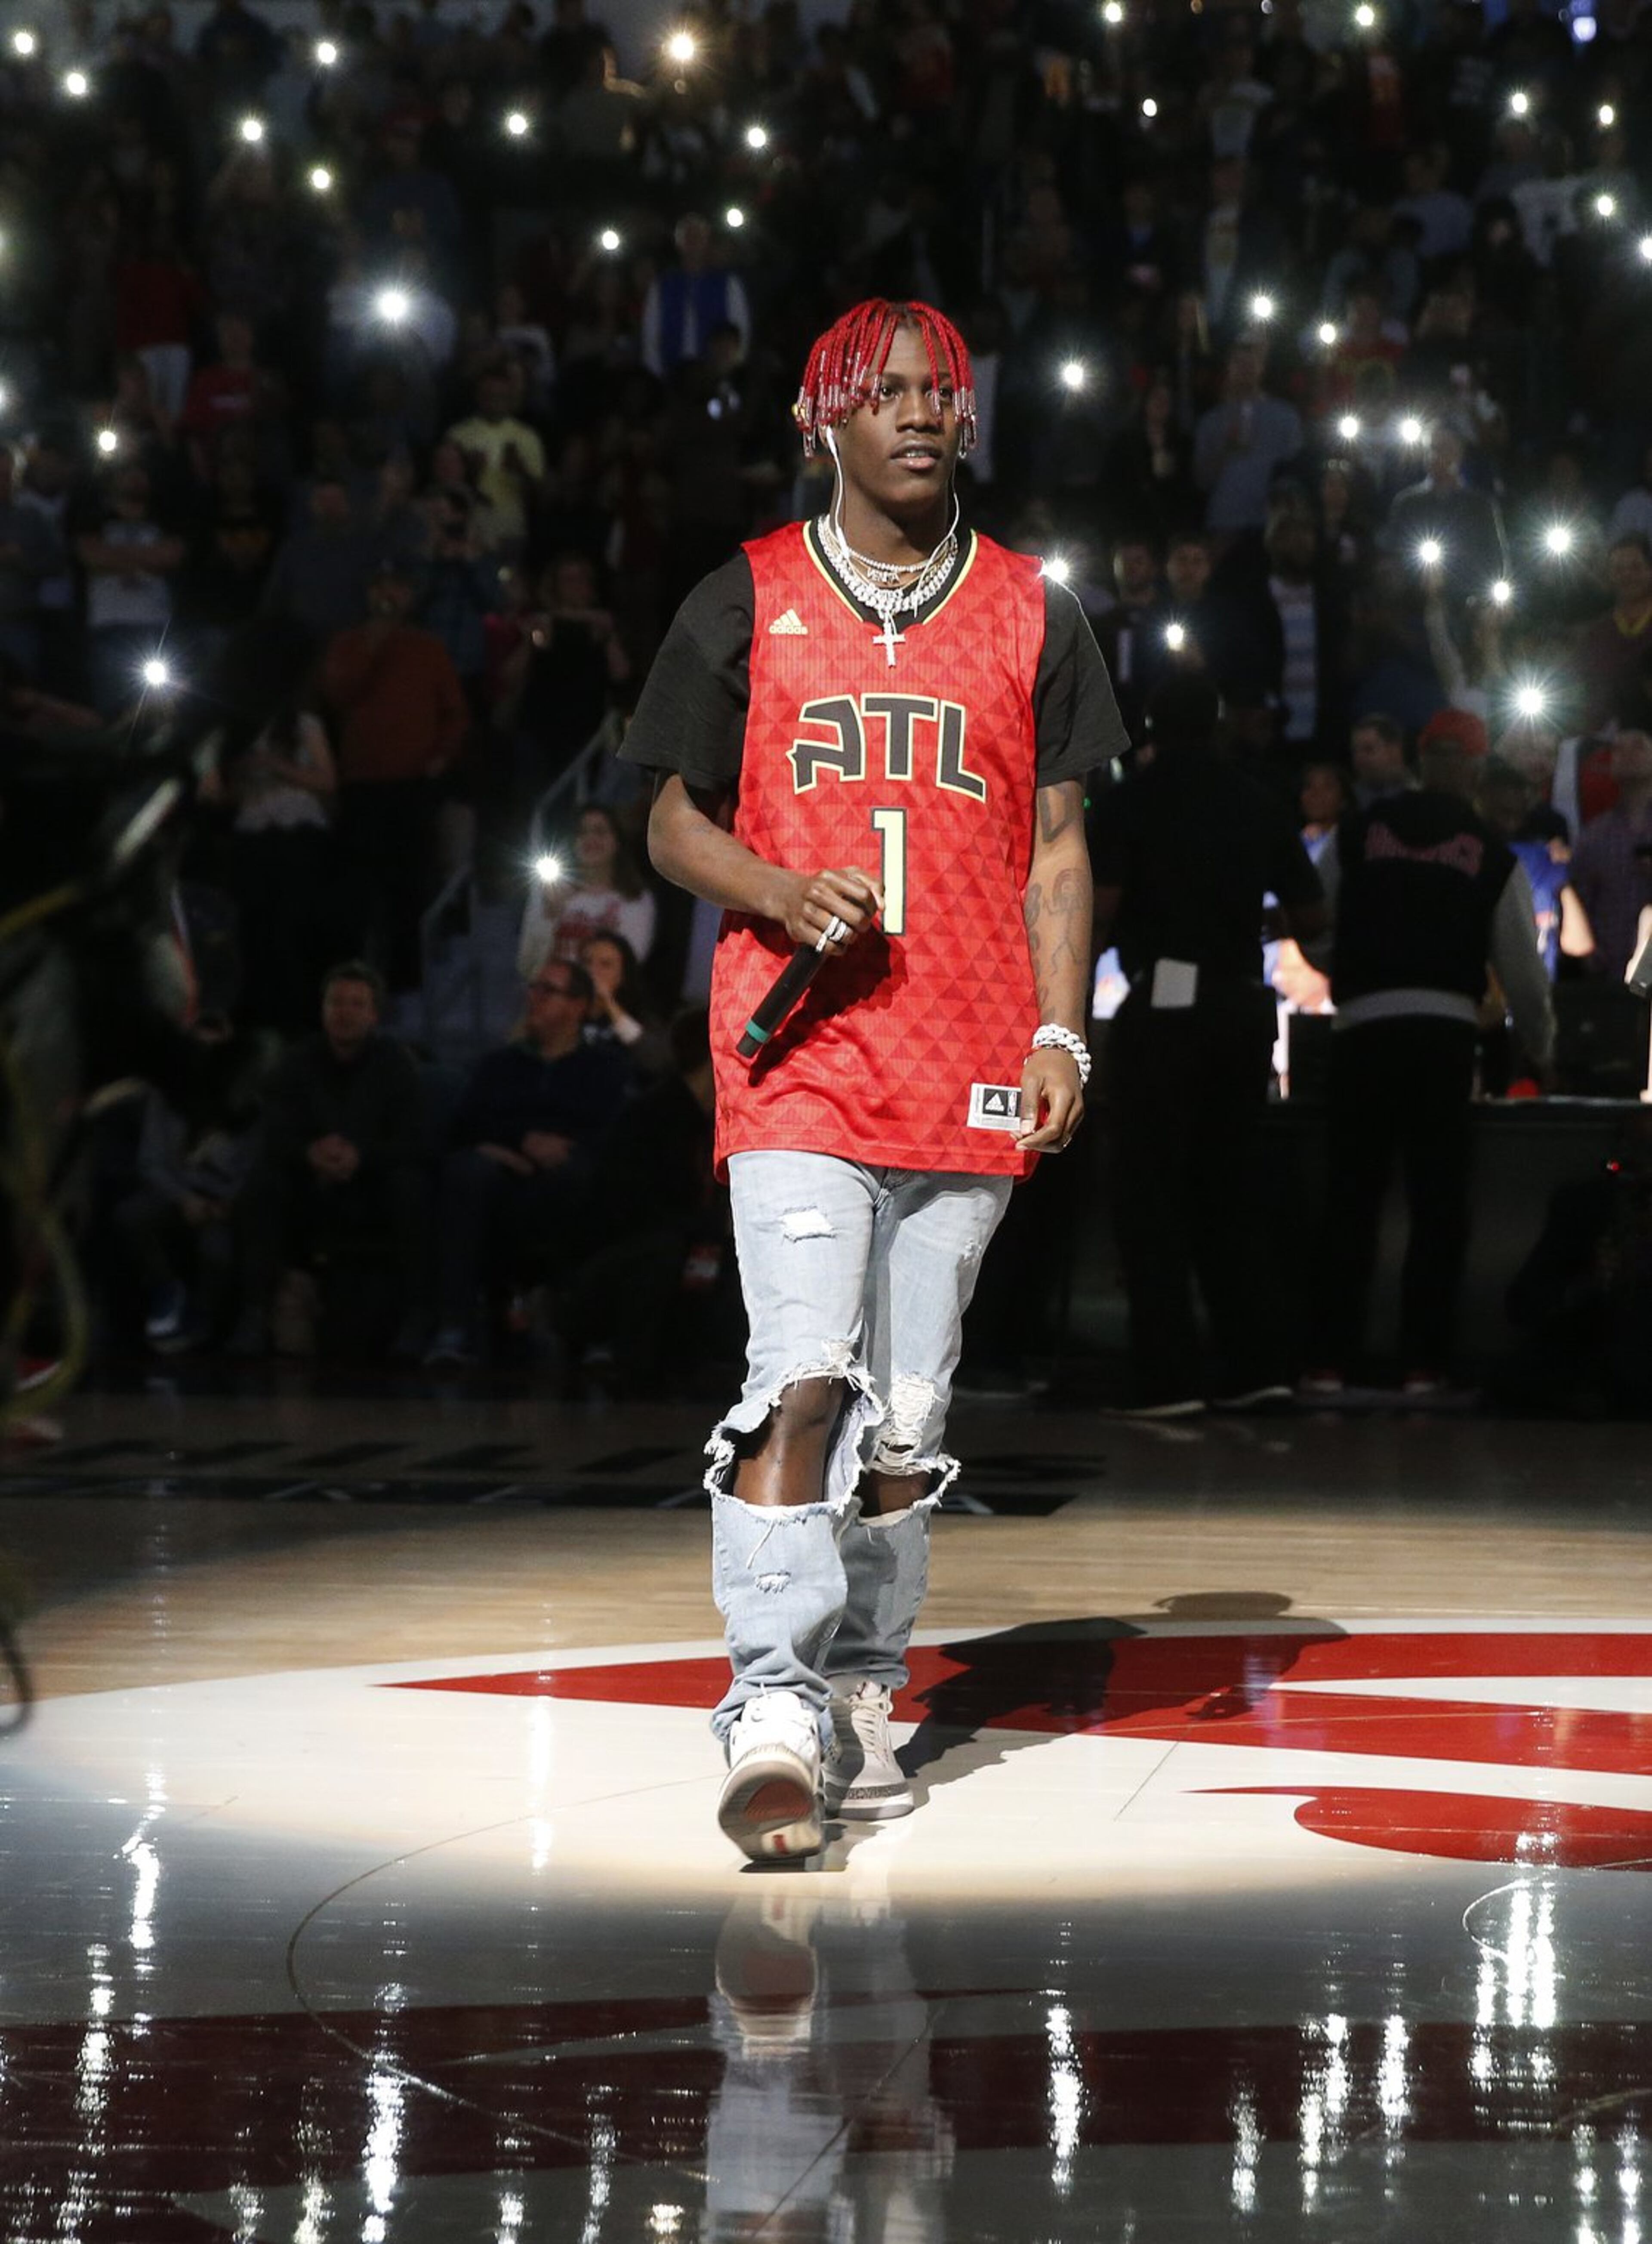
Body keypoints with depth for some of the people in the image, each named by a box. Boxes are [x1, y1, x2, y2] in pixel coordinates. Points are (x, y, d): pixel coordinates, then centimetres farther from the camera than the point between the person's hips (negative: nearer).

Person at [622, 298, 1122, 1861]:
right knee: (803, 1373, -16)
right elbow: (674, 823, 9)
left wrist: (1061, 1036, 2)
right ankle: (772, 1702, -19)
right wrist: (781, 893, -11)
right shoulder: (747, 605, 7)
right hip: (799, 1055, -2)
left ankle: (861, 1694, 18)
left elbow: (1056, 851, 12)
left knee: (911, 1409, 7)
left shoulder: (1031, 616, 11)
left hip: (969, 1075, 3)